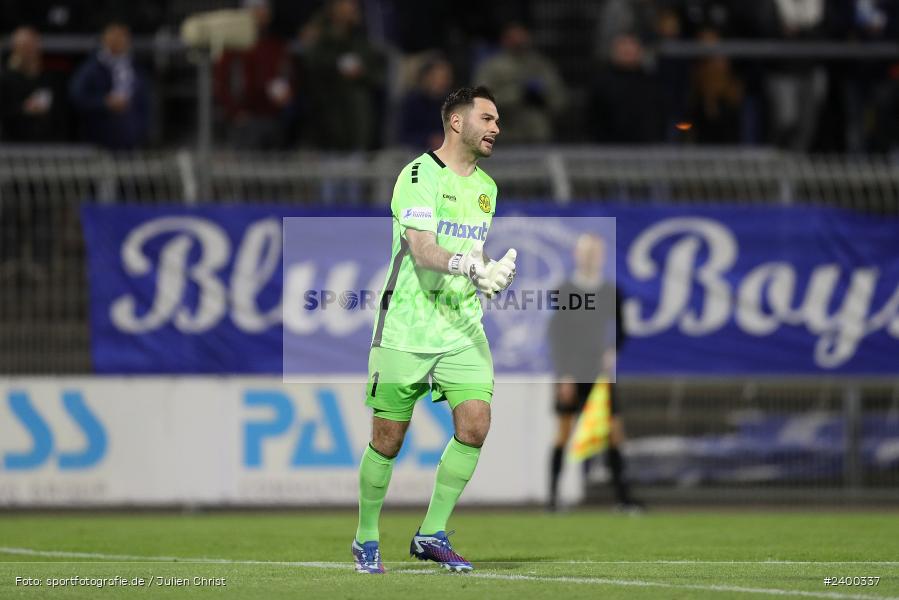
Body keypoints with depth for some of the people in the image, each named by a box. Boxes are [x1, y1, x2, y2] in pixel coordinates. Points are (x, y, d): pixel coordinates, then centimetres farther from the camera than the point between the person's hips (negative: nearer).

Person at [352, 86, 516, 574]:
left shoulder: (486, 187, 14)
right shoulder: (419, 176, -10)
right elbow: (422, 250, -22)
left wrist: (491, 274, 5)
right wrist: (465, 265, -39)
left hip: (463, 328, 6)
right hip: (406, 328, -6)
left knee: (474, 424, -11)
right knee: (387, 438, 0)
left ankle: (432, 534, 1)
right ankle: (366, 539, 19)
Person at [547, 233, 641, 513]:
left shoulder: (610, 293, 7)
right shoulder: (564, 292, -3)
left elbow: (620, 330, 16)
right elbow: (556, 335, -5)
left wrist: (613, 352, -5)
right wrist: (563, 376, -11)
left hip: (600, 374, 3)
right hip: (571, 375, -3)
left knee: (614, 431, -4)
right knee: (565, 433, -1)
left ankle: (622, 495, -3)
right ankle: (554, 495, 5)